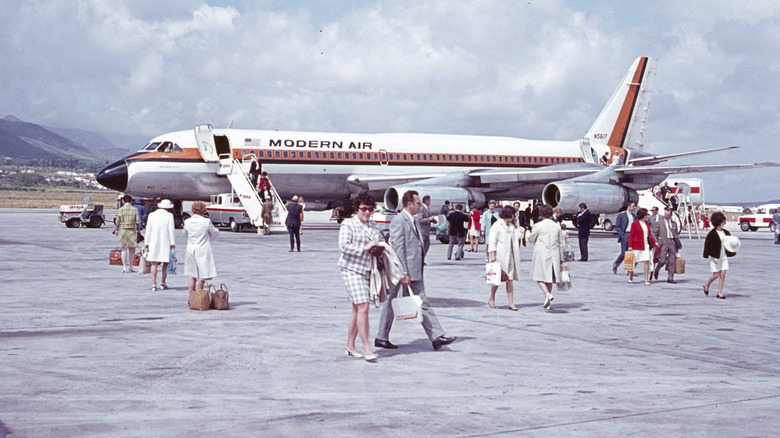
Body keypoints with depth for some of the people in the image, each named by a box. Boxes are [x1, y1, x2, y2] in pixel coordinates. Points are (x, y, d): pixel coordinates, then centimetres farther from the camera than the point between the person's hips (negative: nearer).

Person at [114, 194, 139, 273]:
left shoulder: (120, 210, -3)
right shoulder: (135, 209, -2)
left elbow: (117, 222, -1)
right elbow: (137, 221, -4)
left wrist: (116, 230, 13)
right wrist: (138, 228, 14)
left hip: (122, 230, 0)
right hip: (132, 230, 0)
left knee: (124, 249, 6)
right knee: (132, 249, 9)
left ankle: (125, 267, 5)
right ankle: (130, 266, 11)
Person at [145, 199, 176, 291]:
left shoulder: (151, 215, 6)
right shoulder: (169, 215, -4)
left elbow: (148, 230, 7)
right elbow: (171, 231, -7)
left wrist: (147, 243, 12)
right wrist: (172, 243, -3)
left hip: (154, 242, 2)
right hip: (166, 242, -2)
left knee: (154, 263, 3)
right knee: (166, 263, 11)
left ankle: (154, 284, -3)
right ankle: (163, 283, 14)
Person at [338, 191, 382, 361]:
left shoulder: (373, 225, 15)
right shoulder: (348, 225, -5)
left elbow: (380, 241, 24)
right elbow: (343, 246, -16)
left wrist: (379, 248, 1)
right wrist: (364, 248, -20)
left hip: (368, 271, 7)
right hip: (352, 270, -7)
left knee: (357, 309, 11)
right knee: (363, 307, -14)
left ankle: (350, 346, 20)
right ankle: (366, 347, -9)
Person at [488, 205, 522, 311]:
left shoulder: (512, 226, 14)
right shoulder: (497, 225, -5)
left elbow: (519, 236, 10)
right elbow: (492, 241, -8)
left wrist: (517, 225, 8)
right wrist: (493, 255, -14)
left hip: (510, 256, 5)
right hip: (500, 255, -5)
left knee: (510, 279, 1)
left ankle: (511, 302, 0)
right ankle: (491, 299, 23)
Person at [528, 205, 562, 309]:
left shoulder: (538, 226, -10)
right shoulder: (557, 226, 3)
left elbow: (531, 239, 3)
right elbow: (559, 243, 10)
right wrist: (560, 257, 18)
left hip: (541, 255, -4)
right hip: (554, 255, 4)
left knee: (539, 277, 3)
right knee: (549, 277, 12)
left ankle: (547, 294, -20)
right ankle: (548, 302, 14)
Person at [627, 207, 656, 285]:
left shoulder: (647, 224, 11)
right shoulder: (635, 224, -5)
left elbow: (649, 235, 17)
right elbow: (631, 235, -6)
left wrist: (653, 243, 12)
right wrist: (630, 246, -11)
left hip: (646, 245, 4)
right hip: (637, 246, -4)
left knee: (646, 261, -7)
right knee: (635, 262, 7)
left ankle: (646, 280, -5)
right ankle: (630, 277, 26)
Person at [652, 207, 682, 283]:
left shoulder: (674, 223, 16)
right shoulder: (658, 223, 5)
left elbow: (676, 235, 20)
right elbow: (654, 234, 4)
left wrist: (678, 245, 17)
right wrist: (656, 243, -8)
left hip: (672, 242, 3)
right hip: (663, 243, -3)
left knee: (672, 261, -1)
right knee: (662, 260, -9)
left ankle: (670, 278, 4)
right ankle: (657, 270, 22)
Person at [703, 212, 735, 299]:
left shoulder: (725, 232, 8)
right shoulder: (712, 234, -12)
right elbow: (708, 245, -13)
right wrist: (714, 257, -17)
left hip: (724, 256, 6)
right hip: (715, 257, -6)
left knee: (723, 275, 0)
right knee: (716, 274, -3)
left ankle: (719, 293, 6)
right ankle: (706, 286, 24)